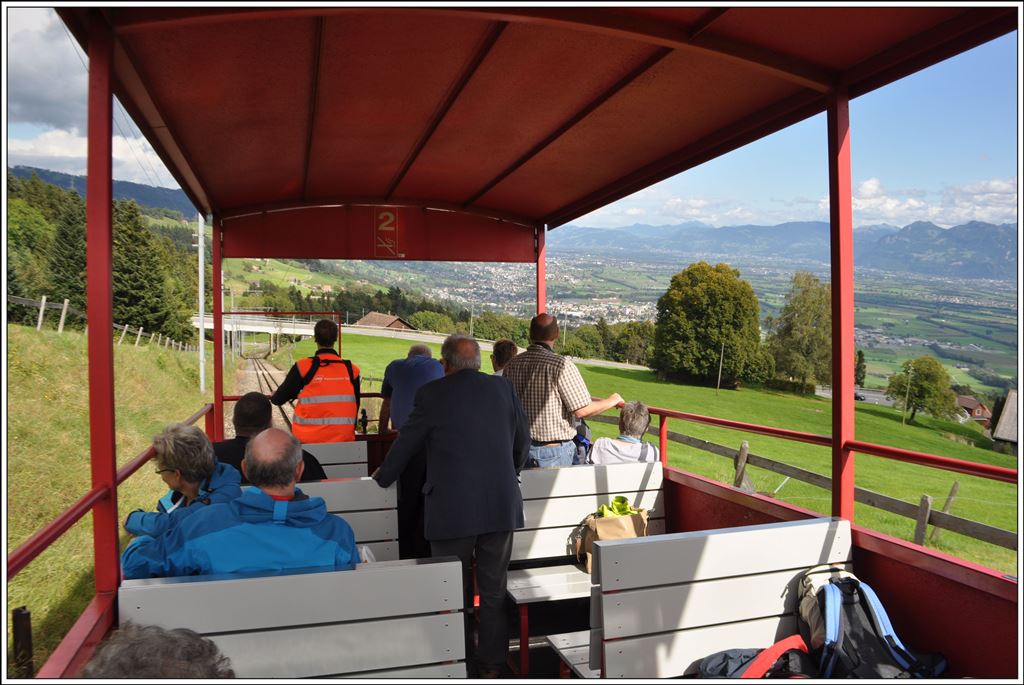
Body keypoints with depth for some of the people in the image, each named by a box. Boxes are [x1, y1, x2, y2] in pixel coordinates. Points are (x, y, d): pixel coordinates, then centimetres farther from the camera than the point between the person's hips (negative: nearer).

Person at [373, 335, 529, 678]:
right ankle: (491, 665, 27)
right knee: (494, 591, 15)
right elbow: (522, 441, 12)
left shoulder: (432, 394, -7)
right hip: (501, 507, 3)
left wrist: (383, 476, 22)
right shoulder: (503, 388, 3)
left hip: (452, 511, -3)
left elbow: (406, 443, 3)